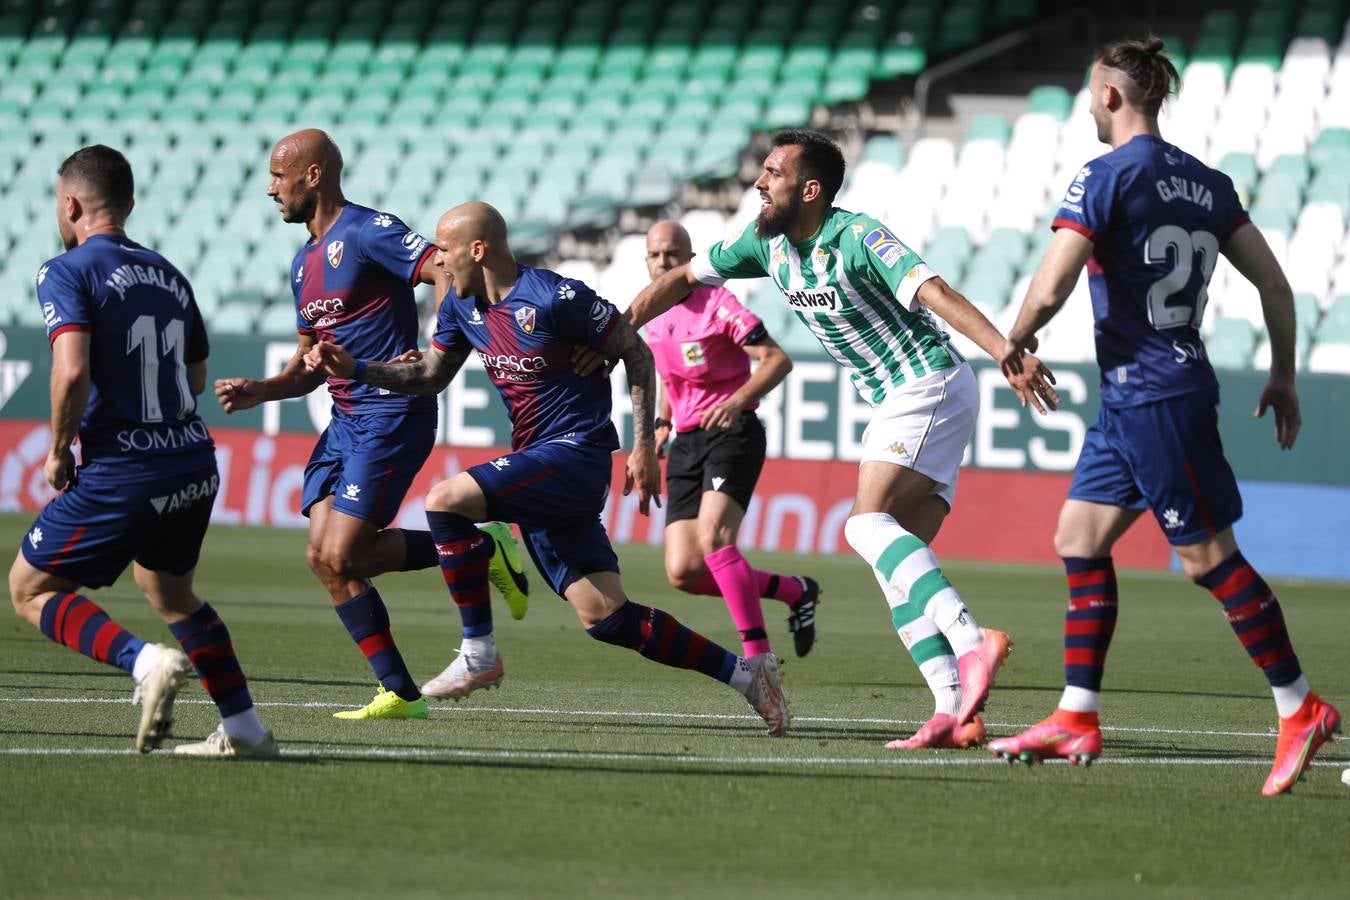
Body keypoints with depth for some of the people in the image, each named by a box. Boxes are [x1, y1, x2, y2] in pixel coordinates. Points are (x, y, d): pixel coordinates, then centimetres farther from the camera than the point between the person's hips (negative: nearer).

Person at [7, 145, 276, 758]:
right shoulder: (167, 274, 13)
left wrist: (59, 450, -9)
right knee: (170, 591, 28)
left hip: (119, 472, -7)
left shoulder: (67, 272, -8)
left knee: (30, 590, 7)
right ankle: (244, 730, 22)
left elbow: (73, 369, -23)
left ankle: (146, 662, -15)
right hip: (195, 464, 7)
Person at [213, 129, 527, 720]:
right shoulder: (305, 263, 17)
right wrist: (258, 391, 5)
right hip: (345, 420, 9)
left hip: (391, 416, -9)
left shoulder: (367, 232, -11)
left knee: (342, 558, -15)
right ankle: (400, 693, 4)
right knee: (324, 556, -2)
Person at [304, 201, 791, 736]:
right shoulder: (461, 306, 8)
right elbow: (430, 375, 21)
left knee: (446, 501, -23)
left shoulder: (555, 299, -15)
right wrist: (353, 368, 9)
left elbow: (635, 353, -7)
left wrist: (644, 446, -8)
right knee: (605, 618, 2)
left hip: (575, 452, -8)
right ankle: (744, 675, 10)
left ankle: (479, 653, -14)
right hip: (535, 462, 8)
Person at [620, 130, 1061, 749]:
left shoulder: (857, 238, -18)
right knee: (898, 560, 0)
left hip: (930, 385, -9)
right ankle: (954, 711, -8)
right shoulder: (767, 243, 7)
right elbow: (683, 278, 19)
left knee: (868, 523, -24)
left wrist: (1008, 352, -42)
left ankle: (971, 641, -36)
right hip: (897, 401, 9)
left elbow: (933, 292, -30)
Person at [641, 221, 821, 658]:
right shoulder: (653, 320, 12)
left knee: (713, 538, -29)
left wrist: (736, 402, -29)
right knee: (683, 573, -6)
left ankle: (758, 655, -23)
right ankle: (794, 590, 15)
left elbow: (778, 360, -15)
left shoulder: (717, 303, -9)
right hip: (687, 443, 7)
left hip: (732, 432, -7)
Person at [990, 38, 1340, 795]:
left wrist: (1017, 339, 2)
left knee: (1210, 557, -5)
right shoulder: (1207, 183, 11)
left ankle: (1302, 709, -1)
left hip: (1154, 396, -9)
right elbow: (1275, 283, 10)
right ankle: (1077, 719, 12)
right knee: (1079, 539, 12)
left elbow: (1050, 288, -18)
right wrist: (1284, 375, 18)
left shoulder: (1106, 178, -13)